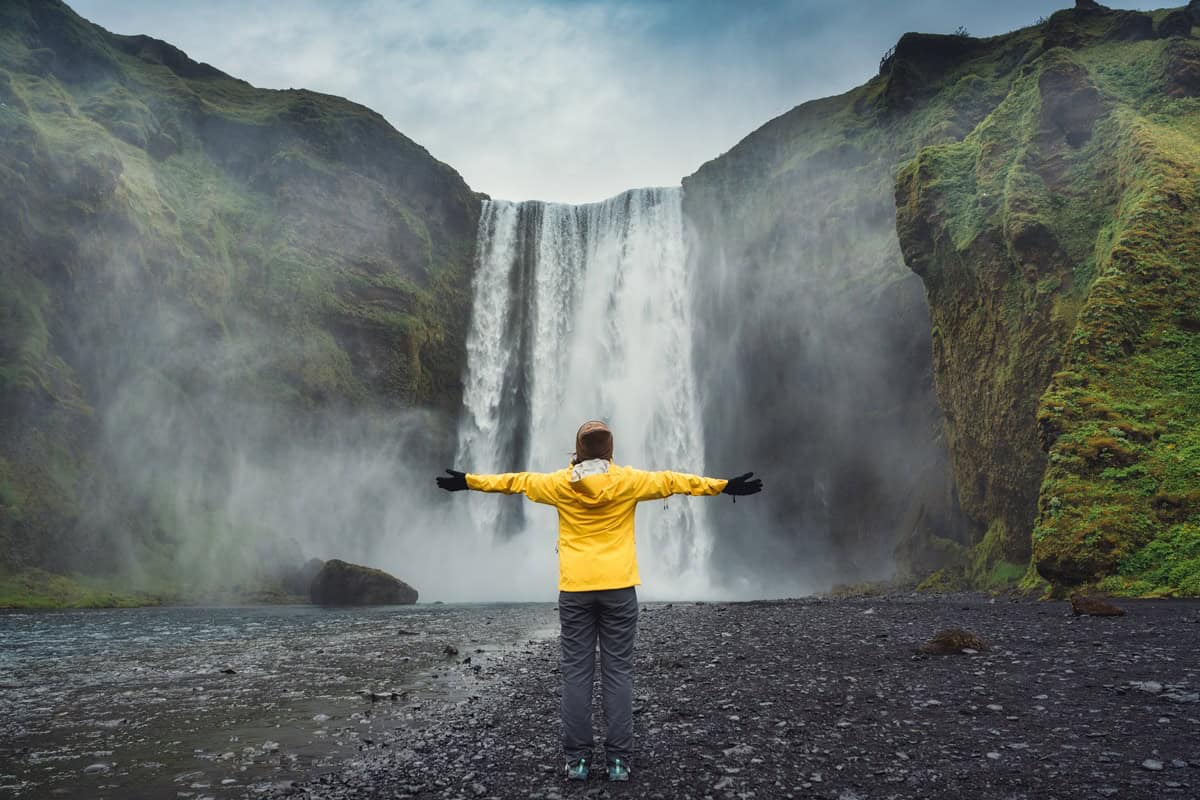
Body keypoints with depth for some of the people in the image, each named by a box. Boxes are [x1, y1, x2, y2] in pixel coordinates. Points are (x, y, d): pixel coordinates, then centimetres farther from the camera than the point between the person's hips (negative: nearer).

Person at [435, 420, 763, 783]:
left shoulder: (559, 483, 0)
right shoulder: (629, 481, -3)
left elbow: (515, 480, 12)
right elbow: (674, 481, 4)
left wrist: (468, 481, 25)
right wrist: (725, 485, 13)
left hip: (575, 589, 1)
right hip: (618, 588, 0)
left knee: (577, 672, 6)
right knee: (618, 672, 4)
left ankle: (577, 759, 10)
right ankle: (619, 759, 7)